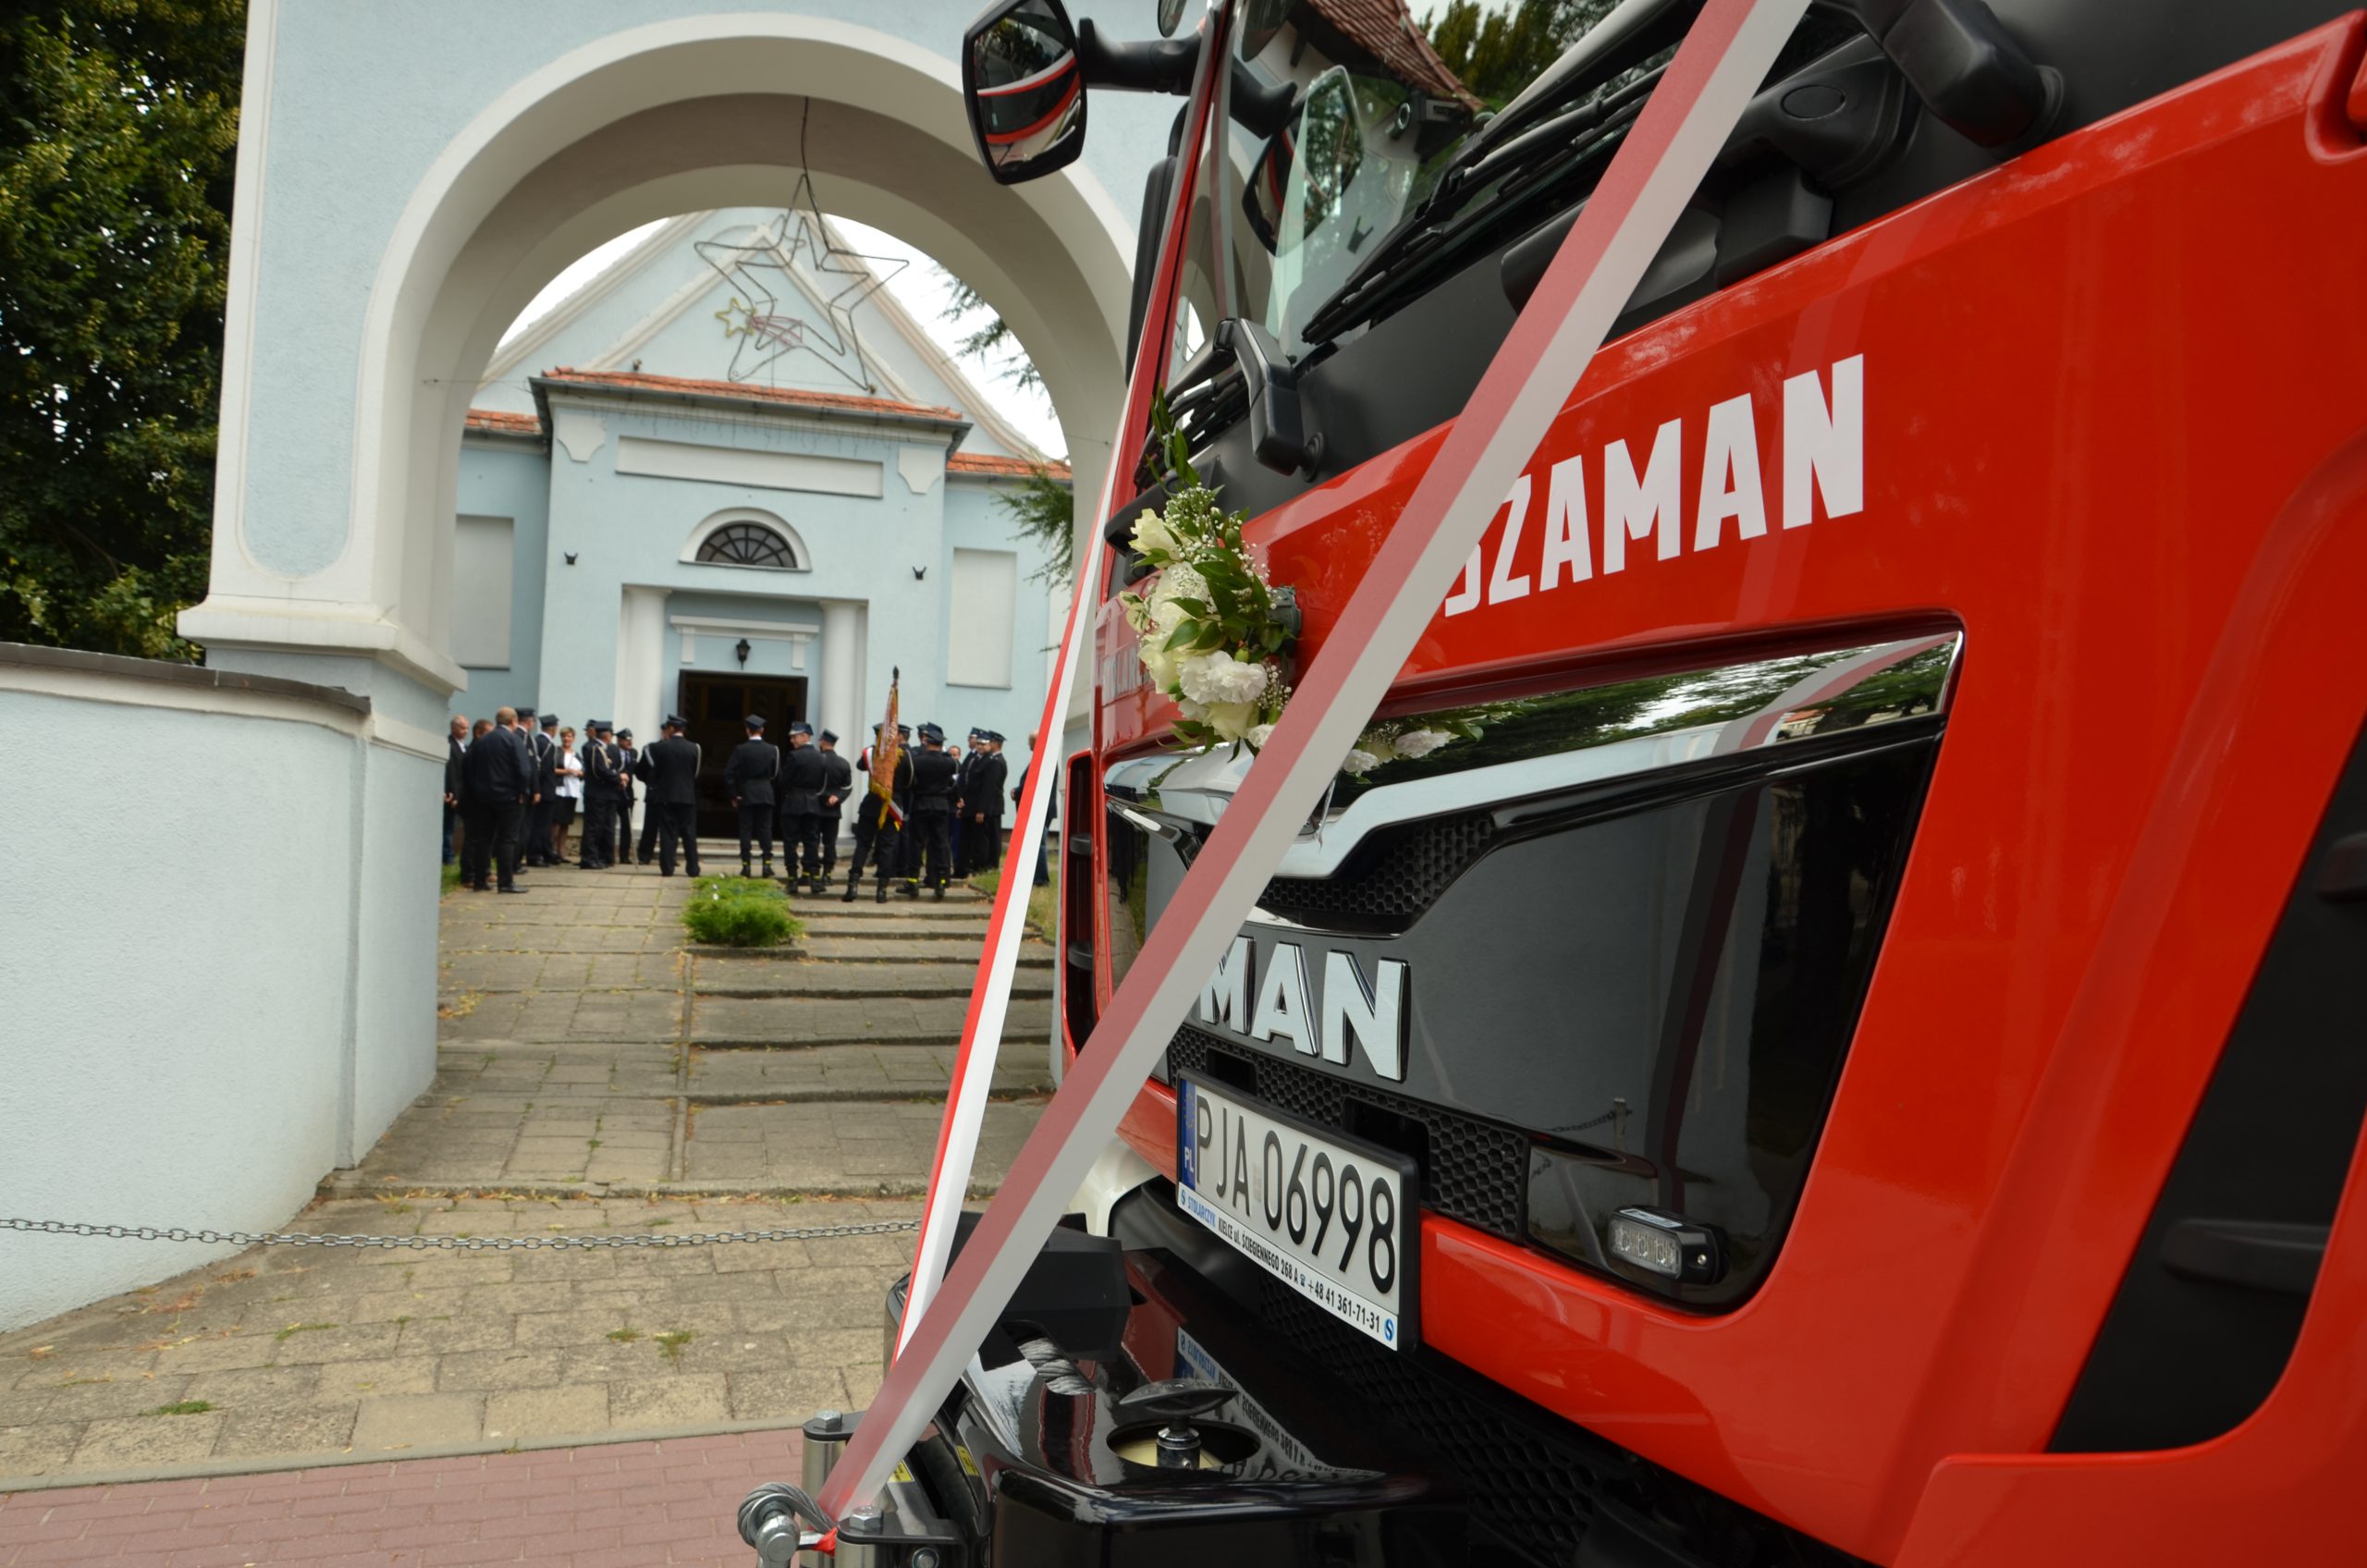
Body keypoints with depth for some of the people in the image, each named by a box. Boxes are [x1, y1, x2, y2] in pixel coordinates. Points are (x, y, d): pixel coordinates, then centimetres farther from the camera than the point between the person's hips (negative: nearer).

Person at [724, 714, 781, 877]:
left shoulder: (740, 749, -6)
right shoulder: (772, 750, -1)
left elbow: (728, 773, -8)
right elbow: (778, 774, 2)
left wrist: (733, 794, -1)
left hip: (746, 795, -1)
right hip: (766, 795, 1)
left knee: (746, 830, 3)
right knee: (766, 829, 6)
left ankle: (746, 865, 2)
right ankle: (767, 864, 1)